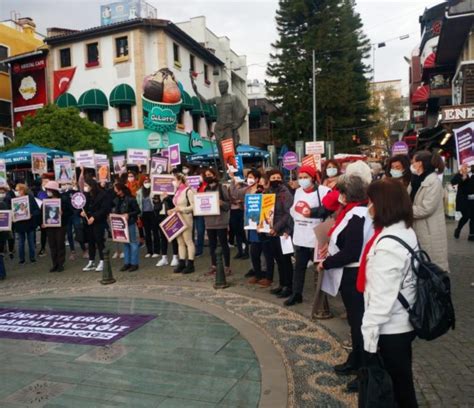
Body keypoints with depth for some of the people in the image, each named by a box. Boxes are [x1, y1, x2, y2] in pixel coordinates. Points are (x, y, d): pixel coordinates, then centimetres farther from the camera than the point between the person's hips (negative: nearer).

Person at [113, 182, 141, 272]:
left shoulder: (131, 199, -12)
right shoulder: (117, 199, 7)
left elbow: (138, 211, -10)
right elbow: (115, 210, 18)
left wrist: (128, 214, -20)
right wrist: (113, 214, -1)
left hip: (131, 223, -6)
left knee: (133, 243, 1)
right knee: (125, 243, 12)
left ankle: (134, 263, 8)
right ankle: (127, 263, 20)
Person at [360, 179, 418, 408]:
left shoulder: (388, 245, -27)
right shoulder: (405, 232, 2)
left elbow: (382, 298, -26)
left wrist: (369, 337, -18)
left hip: (390, 328, -9)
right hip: (401, 323, 9)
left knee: (397, 386, 10)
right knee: (401, 382, 24)